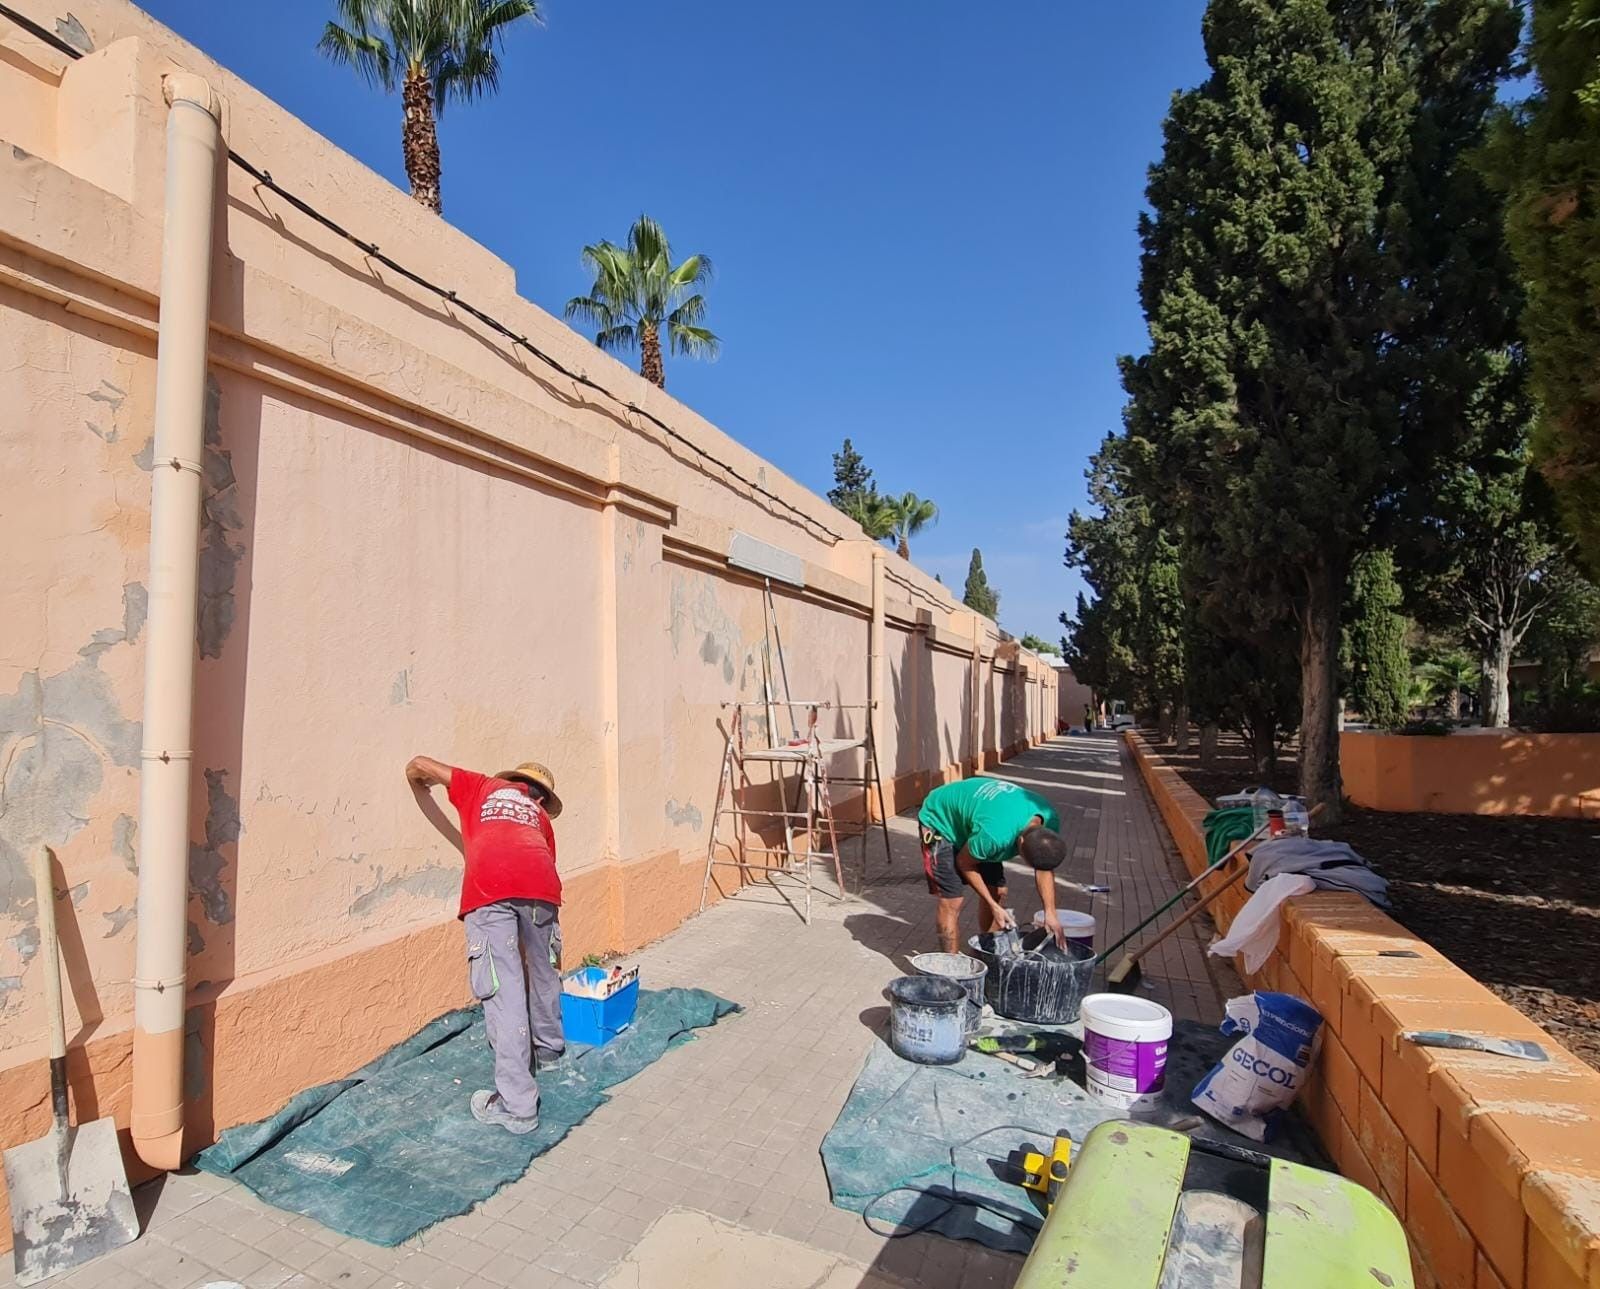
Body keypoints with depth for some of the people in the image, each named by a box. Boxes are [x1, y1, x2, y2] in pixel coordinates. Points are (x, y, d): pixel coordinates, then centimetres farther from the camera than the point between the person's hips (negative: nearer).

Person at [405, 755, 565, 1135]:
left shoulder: (482, 787, 33)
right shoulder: (539, 815, 35)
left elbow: (419, 764, 28)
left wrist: (418, 782, 51)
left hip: (489, 888, -2)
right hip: (539, 885, 3)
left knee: (504, 992, -2)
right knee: (543, 971, 25)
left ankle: (517, 1105, 1)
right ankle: (548, 1046, 48)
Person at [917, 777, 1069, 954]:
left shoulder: (1049, 820, -22)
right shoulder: (995, 835, -42)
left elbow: (1045, 868, -5)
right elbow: (964, 863, -21)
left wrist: (1050, 913, -12)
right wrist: (994, 907, -15)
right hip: (940, 821, -7)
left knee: (998, 891, 6)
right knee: (953, 900, -13)